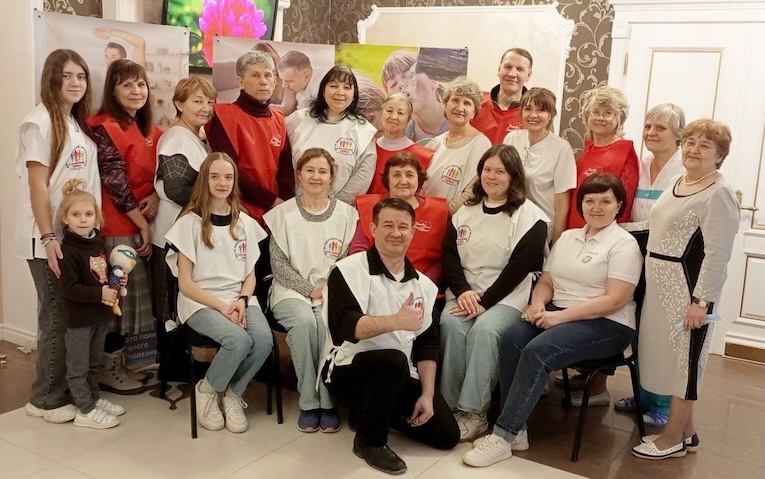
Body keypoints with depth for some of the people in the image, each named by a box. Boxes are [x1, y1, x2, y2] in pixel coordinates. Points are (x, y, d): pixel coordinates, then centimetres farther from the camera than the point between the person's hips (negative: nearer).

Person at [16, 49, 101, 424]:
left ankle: (71, 389, 23)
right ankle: (47, 399, 10)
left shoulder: (79, 124, 14)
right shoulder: (39, 122, -9)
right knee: (58, 317, -2)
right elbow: (37, 186, -14)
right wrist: (49, 238, -19)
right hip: (50, 240, -7)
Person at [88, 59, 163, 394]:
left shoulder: (150, 131, 13)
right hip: (118, 226, -7)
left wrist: (157, 196, -8)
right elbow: (115, 182, -16)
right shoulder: (104, 127, -11)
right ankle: (108, 369, 11)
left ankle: (117, 362, 24)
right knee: (121, 294, -2)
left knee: (133, 293, 11)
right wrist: (142, 225, -15)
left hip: (145, 224, 8)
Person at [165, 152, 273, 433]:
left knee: (264, 339, -28)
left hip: (239, 299, 4)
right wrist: (221, 306, -17)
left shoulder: (244, 222, 10)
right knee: (239, 340, -32)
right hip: (200, 302, -4)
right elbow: (185, 282, -6)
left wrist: (241, 301, -10)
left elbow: (250, 274, 11)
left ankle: (233, 394, 0)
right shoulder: (190, 222, -3)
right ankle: (207, 391, -1)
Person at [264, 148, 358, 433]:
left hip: (332, 292, 1)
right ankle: (309, 402, -18)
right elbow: (279, 265, -1)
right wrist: (311, 289, -13)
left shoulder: (345, 214, 6)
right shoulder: (283, 214, 4)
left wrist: (330, 288, -15)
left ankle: (328, 401, -16)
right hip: (292, 292, 0)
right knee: (304, 320, -33)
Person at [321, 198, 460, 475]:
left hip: (401, 378, 6)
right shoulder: (349, 271, -13)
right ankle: (370, 440, -11)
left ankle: (369, 412, 18)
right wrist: (396, 321, -43)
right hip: (348, 369, -6)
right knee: (394, 361, -37)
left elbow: (427, 343, 5)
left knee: (447, 434, -4)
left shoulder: (423, 284, 5)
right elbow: (345, 327, -28)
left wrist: (427, 395, -5)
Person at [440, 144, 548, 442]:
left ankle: (474, 412, -25)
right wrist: (462, 291, -12)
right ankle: (448, 405, -19)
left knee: (484, 330, -32)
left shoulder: (530, 217, -3)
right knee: (451, 325, -27)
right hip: (464, 293, 4)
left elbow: (519, 267, -11)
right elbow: (449, 255, 7)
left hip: (507, 297, -4)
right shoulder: (466, 211, 14)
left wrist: (485, 301, -18)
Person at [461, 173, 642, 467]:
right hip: (557, 313, 6)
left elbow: (615, 300, -14)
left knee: (537, 352, -31)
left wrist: (561, 316, -20)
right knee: (511, 339, -23)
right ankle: (516, 429, -19)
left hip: (606, 324, -6)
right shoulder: (567, 237, 16)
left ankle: (503, 437, -25)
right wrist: (538, 304, -9)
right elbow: (546, 281, 15)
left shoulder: (624, 244, -5)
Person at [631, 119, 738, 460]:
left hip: (689, 289, -9)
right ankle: (686, 430, 27)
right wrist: (651, 281, 19)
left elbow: (717, 255, -20)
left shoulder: (718, 195, -15)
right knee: (670, 356, 14)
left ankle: (673, 438, 14)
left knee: (684, 359, 2)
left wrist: (701, 301, -22)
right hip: (662, 285, 9)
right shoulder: (677, 185, 12)